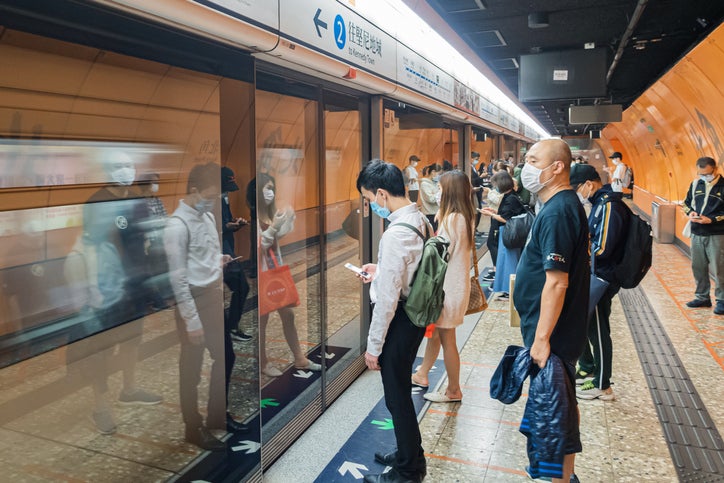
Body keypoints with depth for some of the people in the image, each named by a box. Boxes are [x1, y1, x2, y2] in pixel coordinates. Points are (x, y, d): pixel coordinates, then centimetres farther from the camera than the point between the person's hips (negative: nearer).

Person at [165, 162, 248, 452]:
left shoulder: (208, 217, 7)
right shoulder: (177, 225, -19)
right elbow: (178, 279, -19)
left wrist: (220, 261, 3)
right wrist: (192, 321, -18)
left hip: (214, 295, 9)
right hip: (193, 299, -9)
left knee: (225, 356, 17)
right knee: (192, 367, 5)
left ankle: (217, 416, 35)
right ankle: (194, 428, 23)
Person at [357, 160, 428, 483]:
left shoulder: (396, 234, -26)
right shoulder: (419, 220, 3)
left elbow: (387, 299, -24)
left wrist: (373, 346, -15)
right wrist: (381, 271, 13)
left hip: (399, 321, -9)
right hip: (416, 314, 9)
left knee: (397, 397, 9)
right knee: (401, 391, 24)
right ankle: (410, 454, 43)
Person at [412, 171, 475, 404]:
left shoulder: (452, 219, -22)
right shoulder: (464, 217, 8)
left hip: (449, 287, -10)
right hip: (454, 285, 10)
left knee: (446, 339, 4)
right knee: (435, 331, 21)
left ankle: (454, 391, 20)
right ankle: (421, 375, 38)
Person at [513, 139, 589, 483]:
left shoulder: (557, 212, -22)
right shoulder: (565, 205, 10)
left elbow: (556, 283, -26)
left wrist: (542, 338, -22)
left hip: (553, 337, -10)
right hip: (561, 331, 10)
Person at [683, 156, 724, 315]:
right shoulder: (695, 184, 8)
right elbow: (687, 202, 18)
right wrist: (690, 212, -1)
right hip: (697, 234, 5)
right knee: (698, 267, 12)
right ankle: (702, 297, 26)